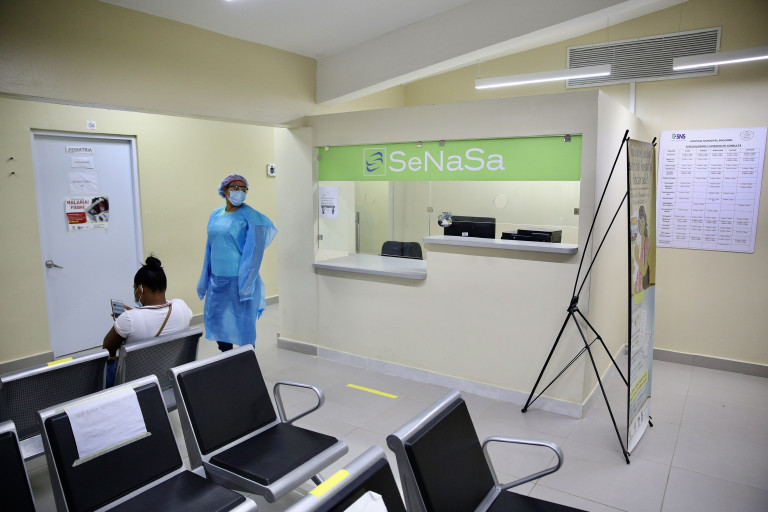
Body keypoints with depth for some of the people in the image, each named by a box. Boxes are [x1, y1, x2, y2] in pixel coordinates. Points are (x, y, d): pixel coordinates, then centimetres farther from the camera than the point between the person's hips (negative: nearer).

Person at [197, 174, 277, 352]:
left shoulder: (249, 216, -9)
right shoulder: (215, 215, 10)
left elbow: (254, 250, -13)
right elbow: (210, 248, 16)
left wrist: (247, 284, -18)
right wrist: (203, 282, 16)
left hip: (239, 280, -6)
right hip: (217, 279, 6)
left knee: (244, 324, 3)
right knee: (216, 322, 13)